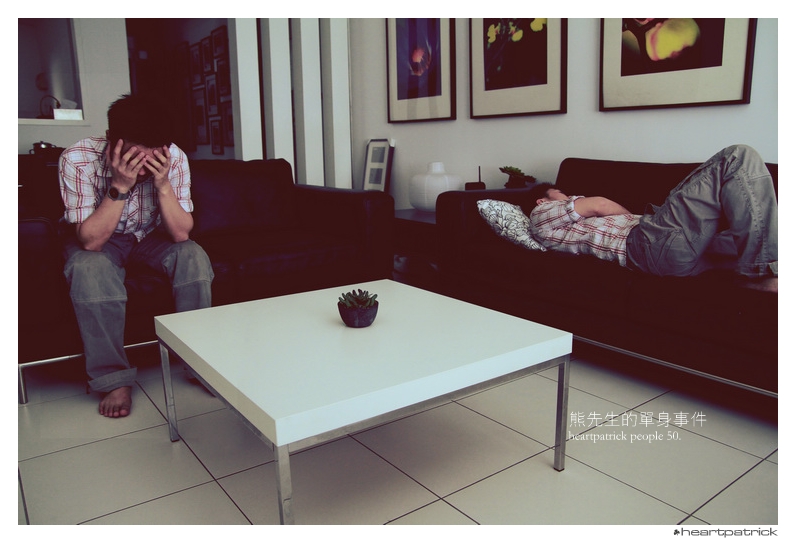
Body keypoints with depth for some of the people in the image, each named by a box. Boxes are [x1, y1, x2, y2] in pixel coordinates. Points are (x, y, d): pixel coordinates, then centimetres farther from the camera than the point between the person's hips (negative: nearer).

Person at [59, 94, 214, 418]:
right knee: (90, 270, -34)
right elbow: (91, 240, -30)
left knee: (193, 256, -26)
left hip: (150, 237, 2)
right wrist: (120, 186, -41)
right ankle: (114, 379, -21)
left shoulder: (174, 159, -22)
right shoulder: (77, 160, -28)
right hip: (96, 241, -2)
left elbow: (181, 234, -24)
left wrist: (163, 183, -37)